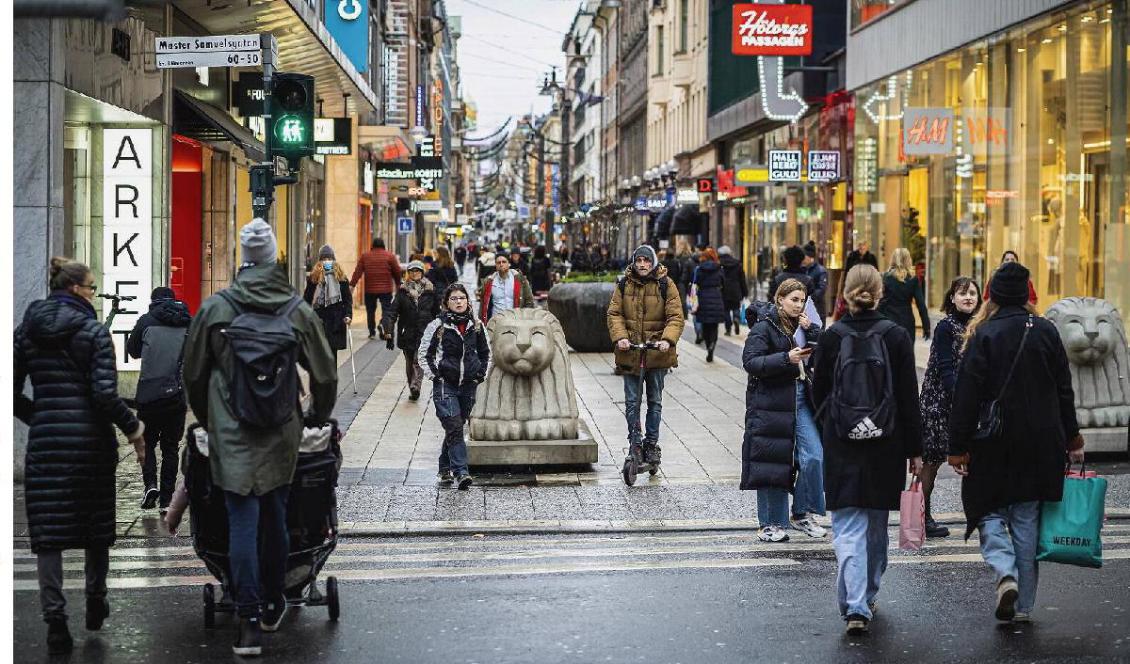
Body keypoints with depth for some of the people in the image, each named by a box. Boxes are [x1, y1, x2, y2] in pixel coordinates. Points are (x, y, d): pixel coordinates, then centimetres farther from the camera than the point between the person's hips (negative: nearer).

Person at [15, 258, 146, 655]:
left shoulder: (27, 331, 5)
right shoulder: (94, 332, -7)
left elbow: (12, 391, 6)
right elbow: (105, 394, -16)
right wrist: (133, 428, -4)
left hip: (45, 443, 2)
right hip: (91, 441, -2)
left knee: (48, 533, 1)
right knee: (96, 524, 16)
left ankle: (55, 620, -6)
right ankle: (95, 603, 29)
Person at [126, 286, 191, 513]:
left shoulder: (147, 321, -2)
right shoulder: (189, 324, 5)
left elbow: (132, 350, 11)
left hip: (149, 394, -2)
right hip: (178, 396, 2)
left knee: (147, 443, 13)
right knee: (170, 448, 10)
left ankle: (150, 484, -9)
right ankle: (166, 499, 10)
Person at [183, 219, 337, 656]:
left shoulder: (214, 308, -4)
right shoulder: (299, 311, -2)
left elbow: (193, 374, 6)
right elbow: (325, 376, 5)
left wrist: (207, 420, 23)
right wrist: (318, 419, 23)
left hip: (231, 437, -2)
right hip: (282, 437, 2)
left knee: (242, 523, -2)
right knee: (275, 517, 16)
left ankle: (250, 622, -6)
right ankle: (273, 605, 29)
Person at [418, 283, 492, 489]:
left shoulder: (477, 326, 7)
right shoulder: (437, 326, -4)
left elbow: (486, 353, 20)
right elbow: (423, 354, 2)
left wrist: (481, 374, 9)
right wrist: (434, 375, -7)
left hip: (468, 386, 4)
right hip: (445, 385, -4)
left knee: (455, 428, 11)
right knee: (454, 428, -15)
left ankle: (445, 469, 26)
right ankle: (460, 472, -19)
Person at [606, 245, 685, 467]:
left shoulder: (665, 285, -2)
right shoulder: (624, 284, 3)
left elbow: (675, 317, -6)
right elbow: (614, 313, 1)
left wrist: (668, 339, -23)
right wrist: (620, 337, -16)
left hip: (657, 353, -1)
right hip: (630, 352, 1)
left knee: (655, 401, 8)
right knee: (632, 401, 2)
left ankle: (651, 443, 18)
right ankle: (634, 441, 12)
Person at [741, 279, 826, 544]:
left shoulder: (803, 326, 15)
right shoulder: (763, 327, -5)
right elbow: (751, 362, -16)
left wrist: (812, 331, -5)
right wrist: (786, 358, -25)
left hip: (802, 399, 6)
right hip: (771, 402, -5)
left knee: (814, 456, -5)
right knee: (773, 462, -1)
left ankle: (803, 514, 11)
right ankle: (772, 524, 10)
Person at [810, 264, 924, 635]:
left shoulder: (831, 337, -5)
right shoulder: (896, 337, -5)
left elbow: (818, 394, 3)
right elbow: (909, 398, -4)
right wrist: (914, 450, 2)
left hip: (841, 447, -1)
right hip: (886, 446, 1)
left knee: (848, 527, -1)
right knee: (876, 525, 18)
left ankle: (855, 607, -15)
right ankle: (868, 595, 32)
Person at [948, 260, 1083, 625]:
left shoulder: (983, 335, -10)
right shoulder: (1046, 331, 2)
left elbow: (966, 397, -11)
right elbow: (1064, 391, 8)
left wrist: (958, 446, -7)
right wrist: (1072, 438, 17)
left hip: (994, 446, -3)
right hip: (1040, 444, 3)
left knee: (989, 512, 11)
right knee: (1027, 520, 10)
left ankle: (1004, 572, -15)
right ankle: (1024, 605, 11)